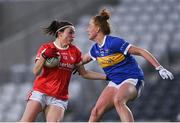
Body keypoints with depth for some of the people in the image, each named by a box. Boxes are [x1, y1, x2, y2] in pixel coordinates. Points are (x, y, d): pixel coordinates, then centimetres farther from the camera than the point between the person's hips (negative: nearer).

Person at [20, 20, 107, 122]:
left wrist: (106, 76, 8)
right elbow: (36, 72, -7)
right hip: (40, 93, -2)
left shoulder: (75, 52, 7)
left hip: (59, 98, 2)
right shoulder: (46, 48, -1)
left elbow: (84, 73, 13)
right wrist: (44, 56, -22)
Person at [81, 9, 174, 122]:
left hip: (131, 79, -8)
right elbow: (84, 59, 30)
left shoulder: (114, 42, -18)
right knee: (96, 112, -4)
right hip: (115, 83, 8)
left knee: (118, 101, -39)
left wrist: (160, 68, -22)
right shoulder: (95, 49, 6)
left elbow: (141, 52, -18)